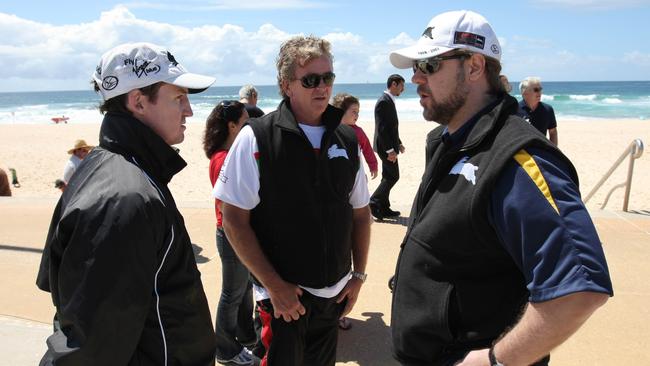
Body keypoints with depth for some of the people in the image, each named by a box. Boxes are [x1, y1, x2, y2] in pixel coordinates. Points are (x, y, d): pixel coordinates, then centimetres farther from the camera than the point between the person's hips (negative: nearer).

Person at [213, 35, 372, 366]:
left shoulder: (347, 139, 2)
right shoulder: (256, 138, -12)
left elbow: (360, 212, 10)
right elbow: (234, 220, -13)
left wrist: (358, 275, 5)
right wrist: (275, 286, -15)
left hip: (335, 294, 5)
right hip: (283, 294, -4)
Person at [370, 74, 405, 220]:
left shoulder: (389, 101, 14)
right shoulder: (384, 102, -17)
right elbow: (382, 128, -23)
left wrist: (398, 143, 21)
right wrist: (390, 150, -24)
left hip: (389, 146, 10)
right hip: (386, 147, -10)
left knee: (388, 177, 13)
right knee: (393, 176, -7)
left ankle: (384, 208, 18)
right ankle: (373, 202, -3)